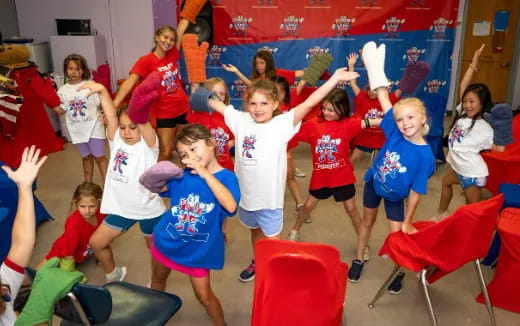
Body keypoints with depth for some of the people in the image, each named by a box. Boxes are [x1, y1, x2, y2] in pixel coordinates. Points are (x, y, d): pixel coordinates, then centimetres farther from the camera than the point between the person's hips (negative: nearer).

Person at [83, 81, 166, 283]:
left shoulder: (148, 144, -15)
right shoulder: (116, 141, -3)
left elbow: (143, 121, -36)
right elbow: (110, 116, -18)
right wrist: (103, 91, -35)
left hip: (148, 209, -5)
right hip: (121, 208, 5)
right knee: (96, 243, 11)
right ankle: (113, 275, 37)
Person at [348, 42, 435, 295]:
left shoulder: (425, 155, -28)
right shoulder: (395, 133, -22)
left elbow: (416, 191, -21)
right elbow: (385, 101, -24)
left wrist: (408, 222, -14)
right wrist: (376, 71, -33)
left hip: (395, 195, -3)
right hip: (373, 182, 3)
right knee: (367, 220, 20)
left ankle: (398, 271, 30)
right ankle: (358, 260, 41)